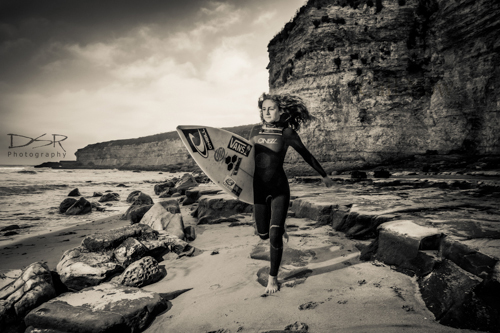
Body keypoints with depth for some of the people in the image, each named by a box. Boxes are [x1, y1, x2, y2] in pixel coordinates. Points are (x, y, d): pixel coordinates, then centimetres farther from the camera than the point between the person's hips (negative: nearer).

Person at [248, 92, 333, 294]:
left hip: (279, 188, -4)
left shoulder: (287, 132, -3)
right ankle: (279, 227, 49)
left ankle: (273, 278, 14)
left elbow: (306, 155, 6)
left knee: (275, 236, -8)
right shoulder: (255, 131, 7)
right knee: (263, 234, 12)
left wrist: (324, 176, 15)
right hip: (258, 188, 4)